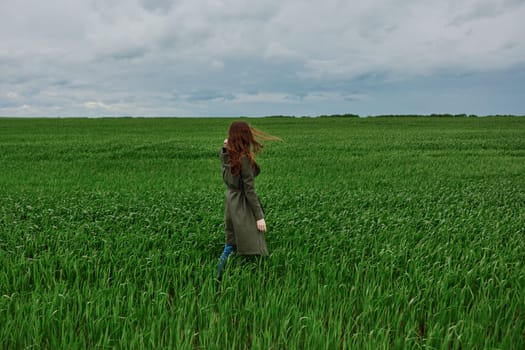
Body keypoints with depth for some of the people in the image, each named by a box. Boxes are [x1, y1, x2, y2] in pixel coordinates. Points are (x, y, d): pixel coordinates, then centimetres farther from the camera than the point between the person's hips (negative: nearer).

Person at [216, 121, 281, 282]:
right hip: (243, 206, -8)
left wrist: (225, 146, 9)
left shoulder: (226, 155, 0)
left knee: (231, 244, 20)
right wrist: (259, 216, -14)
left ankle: (220, 278, 24)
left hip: (230, 201, 8)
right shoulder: (244, 158, -20)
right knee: (251, 249, 2)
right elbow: (249, 189, -19)